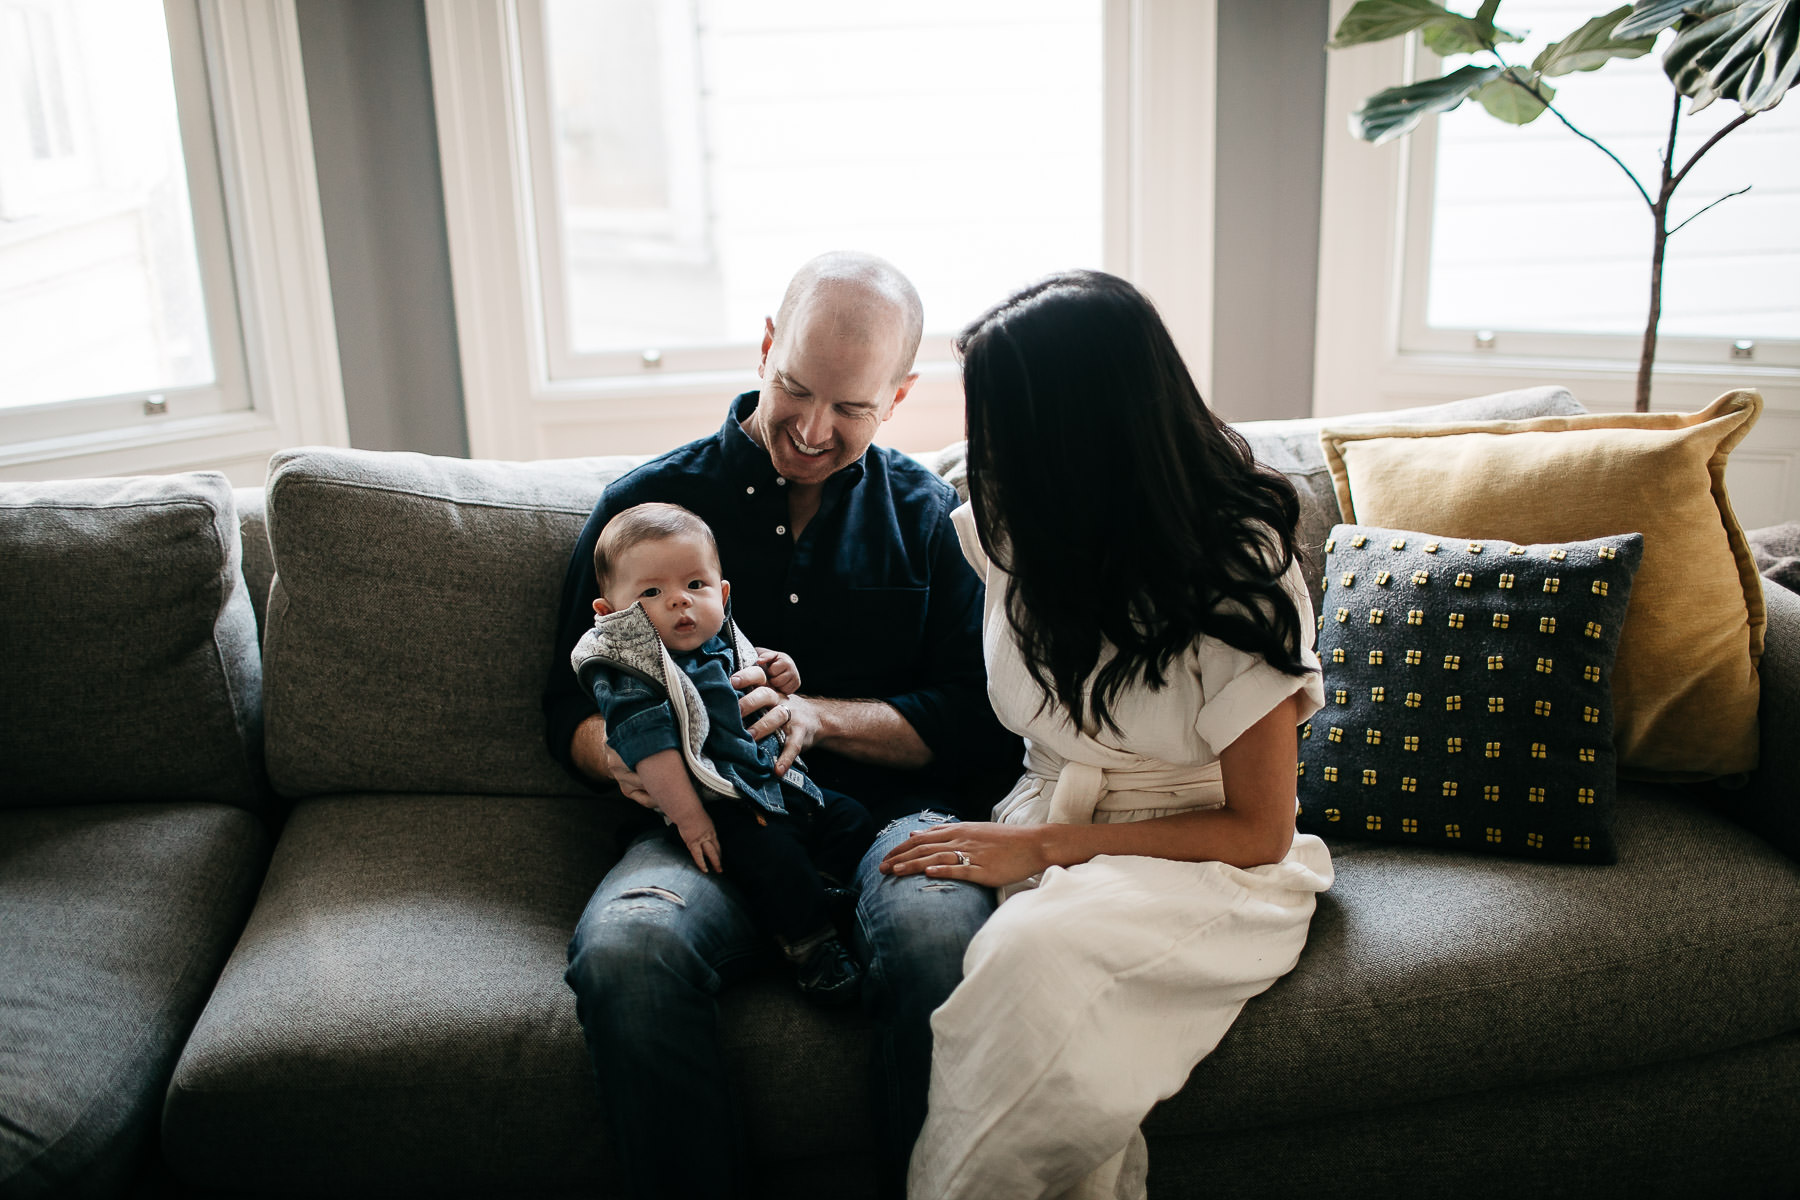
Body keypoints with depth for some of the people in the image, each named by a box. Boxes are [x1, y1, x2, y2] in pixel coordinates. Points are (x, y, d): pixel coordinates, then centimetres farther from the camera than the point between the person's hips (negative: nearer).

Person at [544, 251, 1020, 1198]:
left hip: (890, 811, 0)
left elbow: (984, 725, 6)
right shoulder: (645, 503, 12)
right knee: (624, 948, -34)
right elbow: (569, 710, 14)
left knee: (942, 933, -35)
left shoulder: (929, 516, 13)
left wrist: (820, 716, -10)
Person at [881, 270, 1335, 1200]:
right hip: (1038, 833, 5)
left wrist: (1046, 846, -17)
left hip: (1202, 867, -5)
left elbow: (1258, 831, -9)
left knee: (1035, 959, -36)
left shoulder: (1235, 574, -13)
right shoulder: (1013, 530, 3)